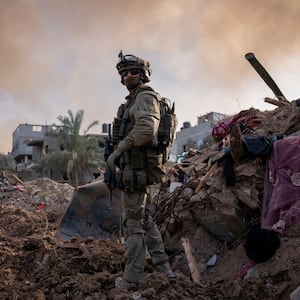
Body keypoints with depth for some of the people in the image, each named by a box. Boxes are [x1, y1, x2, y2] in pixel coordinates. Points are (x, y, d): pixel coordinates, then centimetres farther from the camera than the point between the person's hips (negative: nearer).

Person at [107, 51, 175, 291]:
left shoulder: (145, 97, -10)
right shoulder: (135, 100, 21)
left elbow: (146, 128, -27)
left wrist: (117, 151, -21)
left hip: (136, 169, -10)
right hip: (138, 169, 10)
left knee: (133, 222, -4)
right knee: (145, 219, 15)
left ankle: (131, 279, 6)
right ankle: (164, 268, 22)